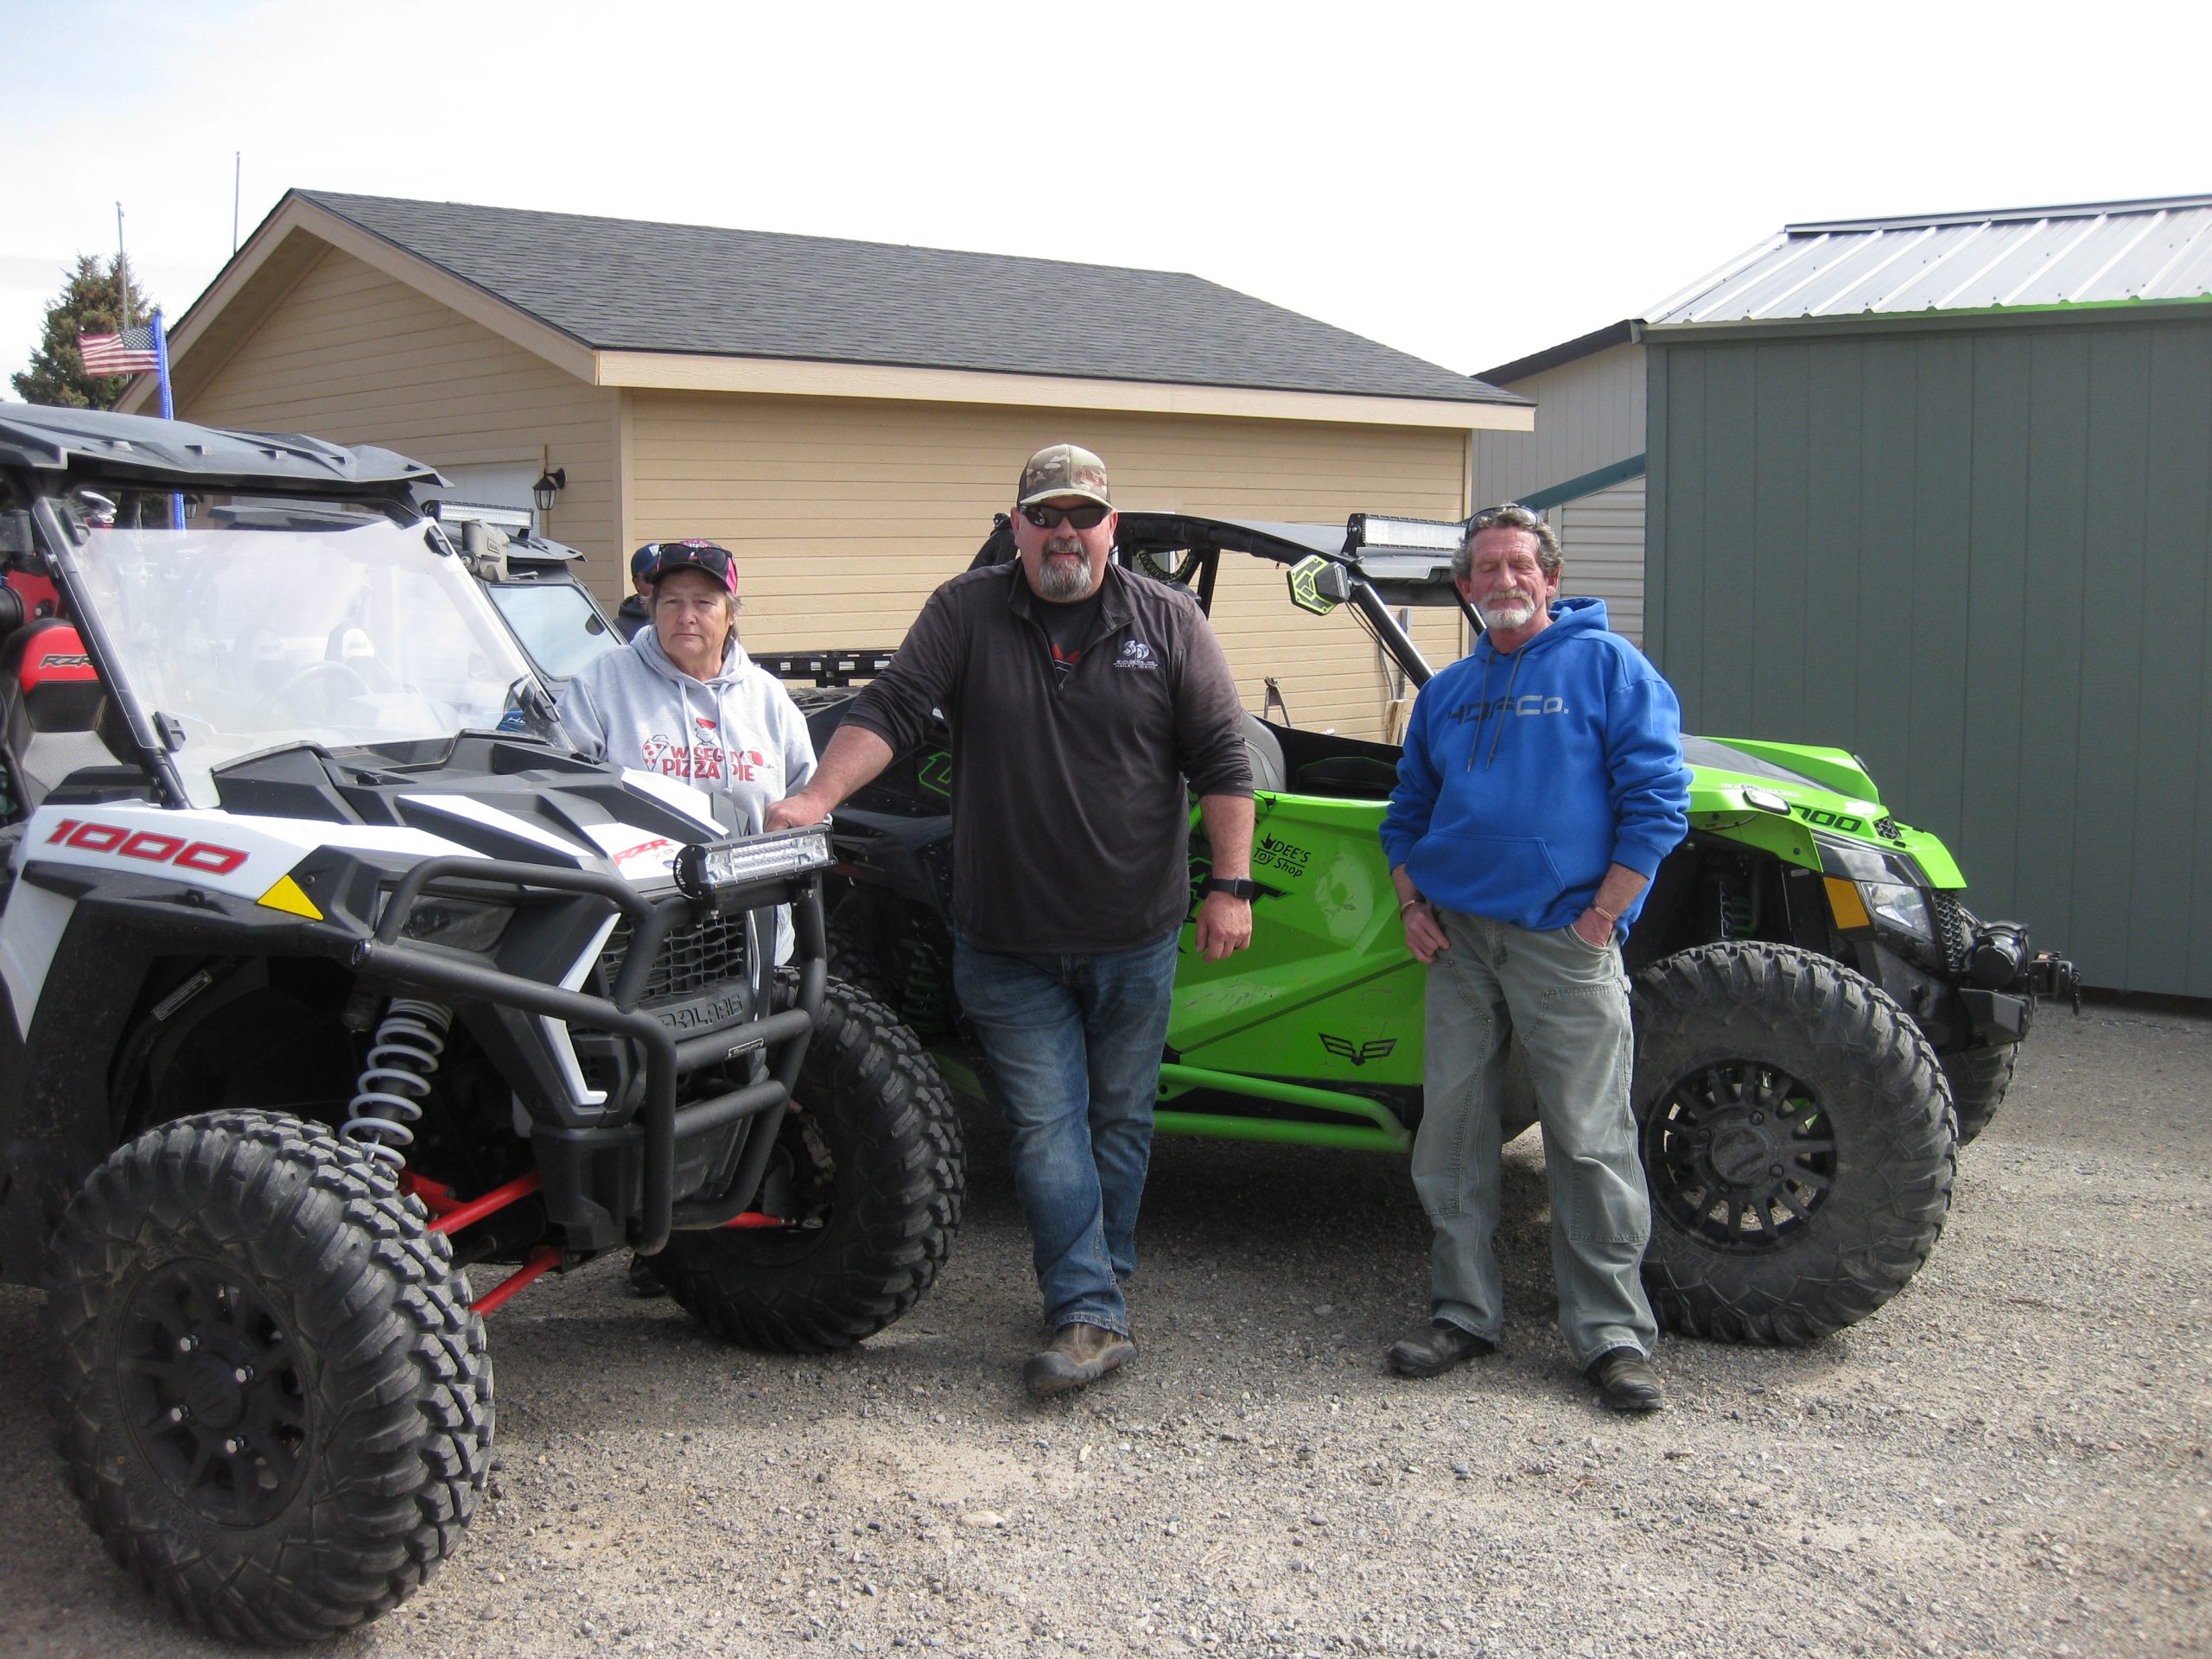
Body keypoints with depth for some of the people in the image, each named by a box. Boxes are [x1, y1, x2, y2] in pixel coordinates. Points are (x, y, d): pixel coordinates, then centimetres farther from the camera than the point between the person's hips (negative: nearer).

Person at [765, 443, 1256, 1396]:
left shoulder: (1169, 623, 1)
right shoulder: (965, 614, 2)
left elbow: (1221, 762, 0)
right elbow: (890, 711, -7)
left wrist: (1231, 885, -7)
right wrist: (816, 799, -22)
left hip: (1134, 937, 1)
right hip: (1008, 941, 0)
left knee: (1118, 1119, 11)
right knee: (1047, 1123, -3)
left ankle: (1097, 1280, 26)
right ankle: (1091, 1316, -1)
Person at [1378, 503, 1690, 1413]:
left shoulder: (1606, 665, -1)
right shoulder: (1447, 690, 16)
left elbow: (1657, 799, -7)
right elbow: (1408, 808, 23)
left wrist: (1602, 918, -12)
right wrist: (1411, 904, 7)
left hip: (1563, 939, -5)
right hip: (1457, 936, 5)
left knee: (1590, 1140, -2)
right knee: (1451, 1128, 8)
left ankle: (1611, 1333, 7)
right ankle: (1463, 1311, 20)